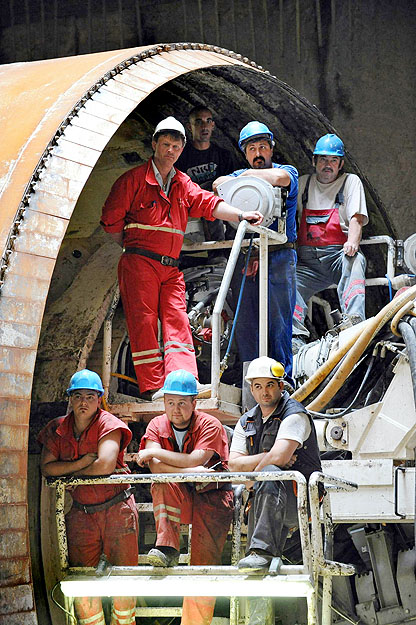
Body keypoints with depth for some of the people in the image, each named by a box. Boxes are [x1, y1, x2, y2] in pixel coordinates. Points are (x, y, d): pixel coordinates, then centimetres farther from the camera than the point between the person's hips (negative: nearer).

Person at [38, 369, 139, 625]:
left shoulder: (108, 424, -8)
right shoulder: (57, 429, 6)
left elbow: (106, 464, -22)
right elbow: (47, 467, -3)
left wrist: (73, 475, -7)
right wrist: (80, 464, -14)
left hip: (117, 509, -4)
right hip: (81, 513, 4)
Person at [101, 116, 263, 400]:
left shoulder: (183, 183, 18)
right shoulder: (135, 179, 1)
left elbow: (207, 203, 4)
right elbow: (111, 218, 0)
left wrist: (241, 215, -11)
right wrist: (130, 247, 4)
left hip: (171, 268, 5)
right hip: (140, 262, -5)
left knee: (177, 322, -5)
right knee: (143, 321, -8)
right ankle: (151, 387, -8)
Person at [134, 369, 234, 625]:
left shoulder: (210, 426, -8)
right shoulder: (157, 426, 1)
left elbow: (194, 460, -23)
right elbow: (156, 467, -14)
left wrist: (154, 452, -17)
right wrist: (192, 472, -26)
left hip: (212, 498, -3)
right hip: (178, 499, 3)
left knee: (205, 564, -12)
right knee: (163, 483, -31)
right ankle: (167, 548, -34)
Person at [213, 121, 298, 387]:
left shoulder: (287, 171, 8)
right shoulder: (240, 175, 20)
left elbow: (280, 178, -17)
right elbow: (219, 184, 1)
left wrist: (251, 175, -6)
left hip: (279, 256, -3)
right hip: (245, 255, 4)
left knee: (279, 321, -5)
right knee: (245, 322, 0)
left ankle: (284, 378, 1)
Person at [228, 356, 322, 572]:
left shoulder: (294, 415, -7)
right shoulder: (246, 422, 15)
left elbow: (278, 457, -21)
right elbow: (234, 465, 4)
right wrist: (266, 457, -9)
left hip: (301, 497, -7)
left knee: (269, 473, -35)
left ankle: (264, 550, -44)